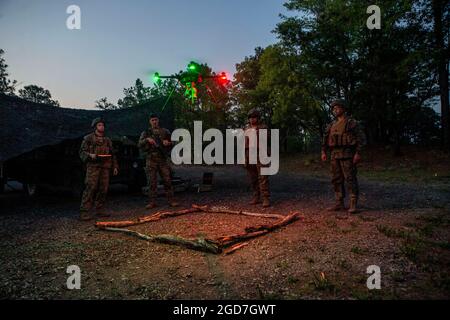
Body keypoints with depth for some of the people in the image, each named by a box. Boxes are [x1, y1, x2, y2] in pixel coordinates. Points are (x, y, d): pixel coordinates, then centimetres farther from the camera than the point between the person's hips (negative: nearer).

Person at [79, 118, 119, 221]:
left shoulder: (107, 140, 19)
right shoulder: (88, 138, 6)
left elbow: (112, 154, 22)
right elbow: (82, 152, 2)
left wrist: (115, 166, 14)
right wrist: (90, 155, -18)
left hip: (105, 167, 5)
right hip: (93, 166, -5)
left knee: (103, 189, 3)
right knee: (90, 188, -12)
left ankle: (99, 210, 14)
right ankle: (84, 212, -10)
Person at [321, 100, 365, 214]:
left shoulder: (351, 123, -2)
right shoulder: (332, 125, 16)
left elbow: (361, 138, -6)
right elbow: (325, 139, 17)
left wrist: (358, 153, -14)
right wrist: (323, 152, 6)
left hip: (347, 155, -6)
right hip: (334, 156, 7)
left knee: (350, 179, -6)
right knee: (336, 180, 7)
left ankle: (353, 205, -2)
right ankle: (339, 204, 15)